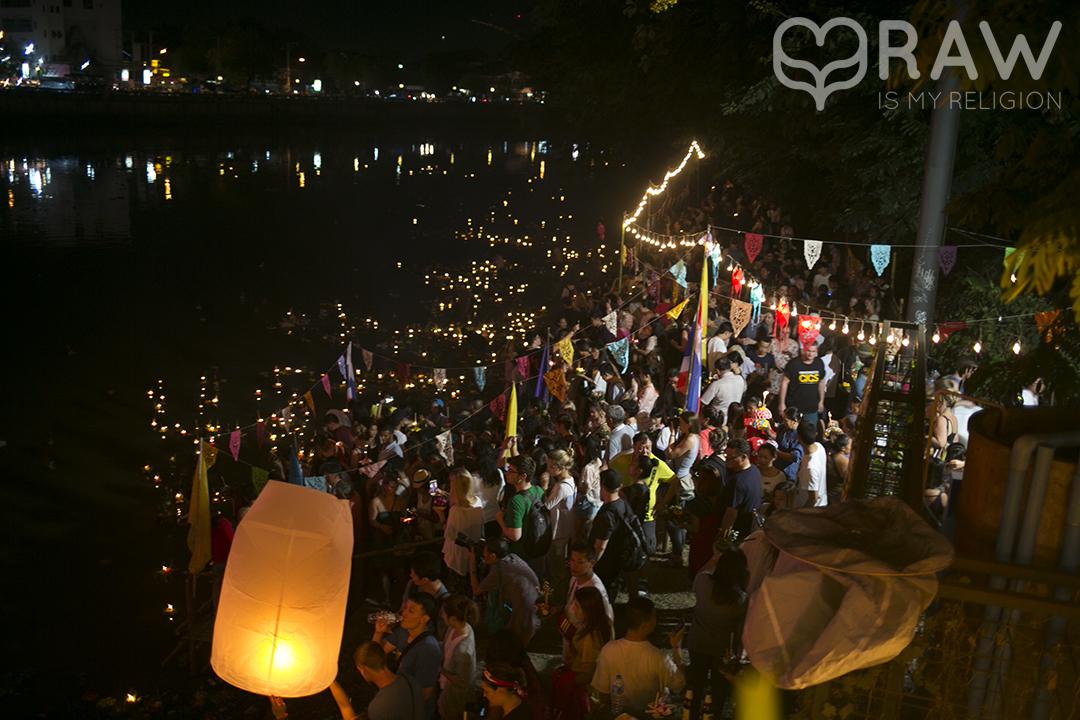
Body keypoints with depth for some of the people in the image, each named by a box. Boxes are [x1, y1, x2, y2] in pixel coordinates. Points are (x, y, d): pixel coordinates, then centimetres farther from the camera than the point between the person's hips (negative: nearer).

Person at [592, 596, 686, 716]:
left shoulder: (608, 650, -20)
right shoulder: (659, 659, -29)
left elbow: (603, 693, -8)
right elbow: (680, 685, -10)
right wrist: (677, 647, -5)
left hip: (619, 713, 3)